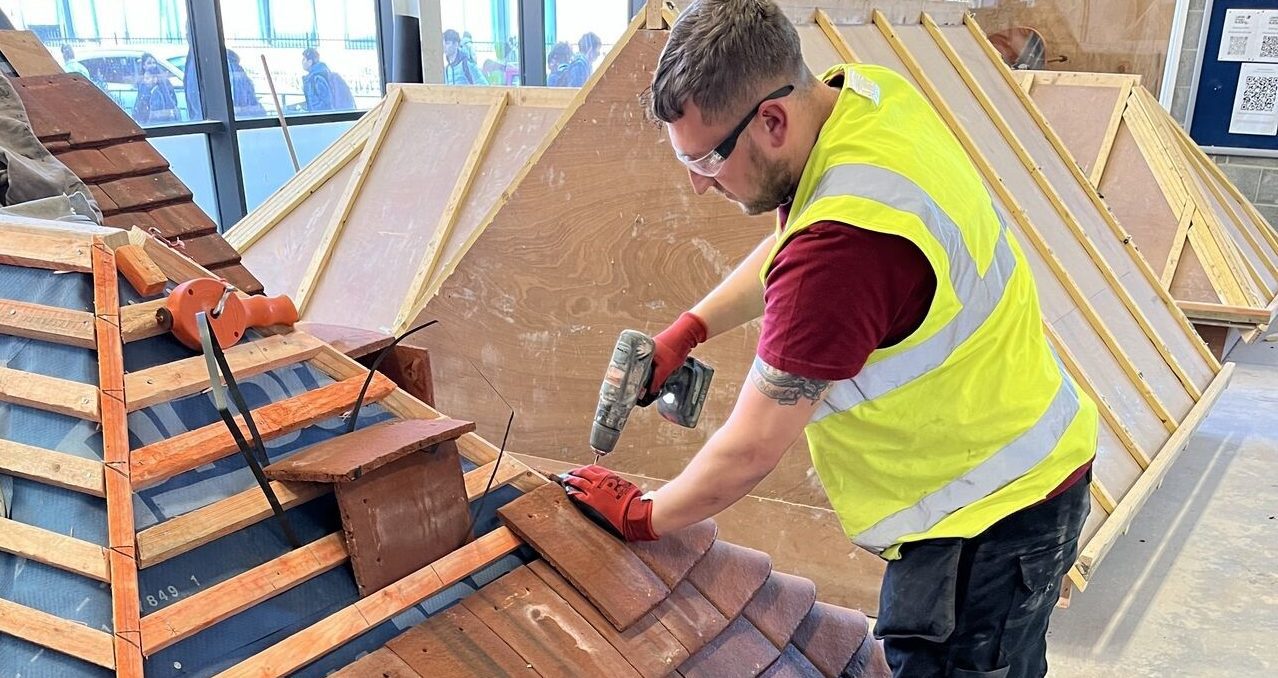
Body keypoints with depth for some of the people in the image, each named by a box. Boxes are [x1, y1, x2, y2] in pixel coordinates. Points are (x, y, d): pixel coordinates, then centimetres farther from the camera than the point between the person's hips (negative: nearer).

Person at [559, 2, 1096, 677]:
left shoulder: (844, 244, -35)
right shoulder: (867, 91, -8)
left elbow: (751, 451, -24)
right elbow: (790, 243, 11)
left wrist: (640, 515, -6)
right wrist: (685, 331, 1)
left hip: (987, 515, -9)